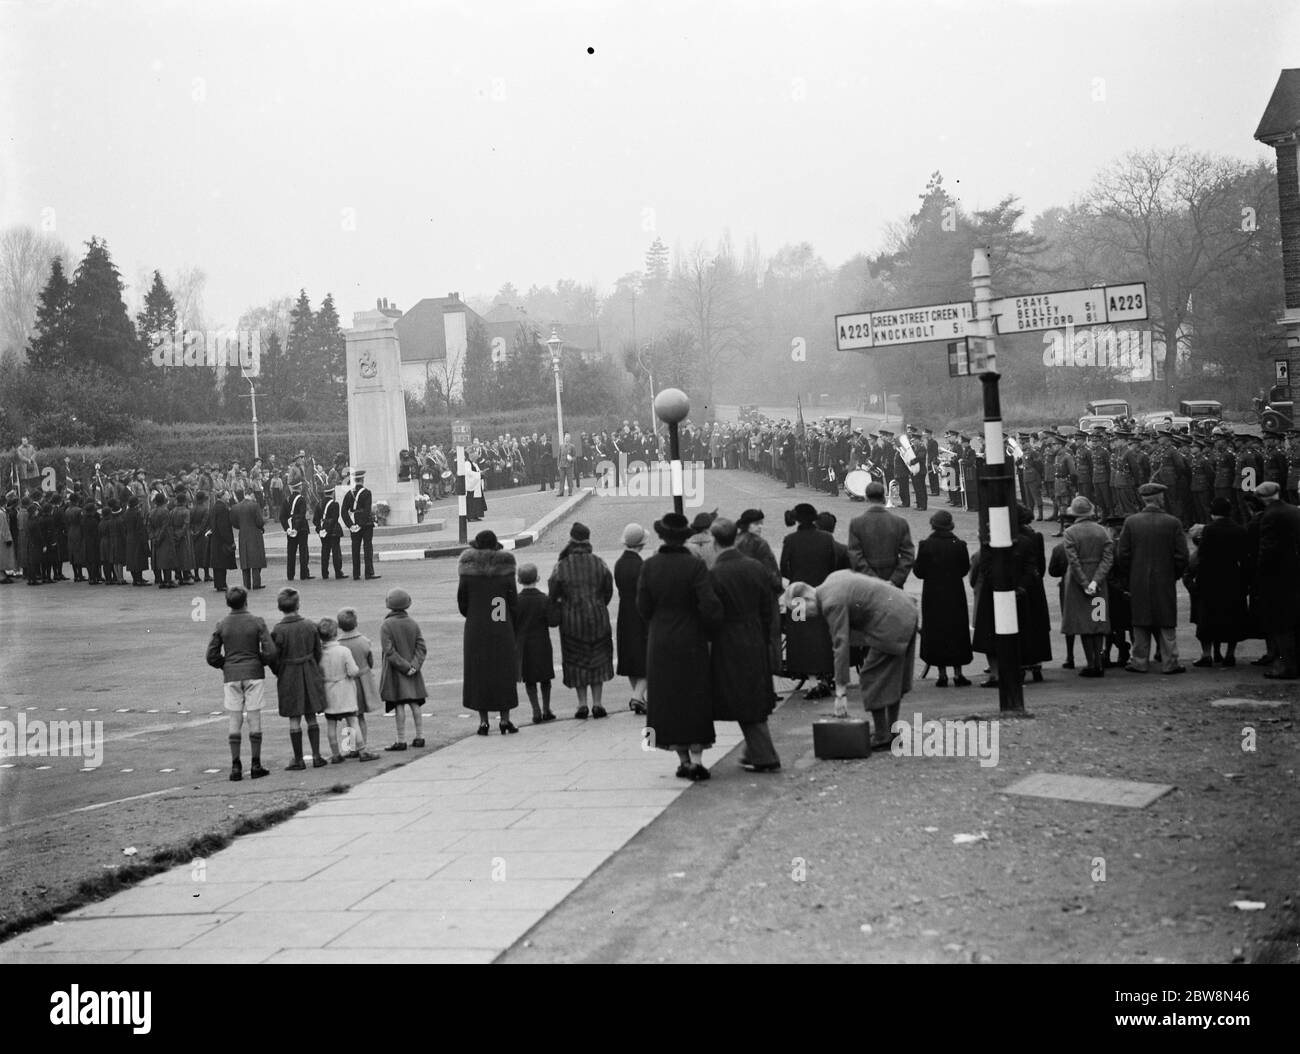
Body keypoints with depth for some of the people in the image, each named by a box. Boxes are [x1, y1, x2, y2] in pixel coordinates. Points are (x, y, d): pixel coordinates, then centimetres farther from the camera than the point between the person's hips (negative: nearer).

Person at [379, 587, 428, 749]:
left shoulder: (386, 626, -12)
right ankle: (419, 737, 14)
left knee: (399, 706, -2)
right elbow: (422, 648, -3)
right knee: (415, 705, 11)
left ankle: (401, 741, 0)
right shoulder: (413, 624, 3)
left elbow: (389, 652, -18)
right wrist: (414, 665, -10)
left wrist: (405, 667, -15)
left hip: (395, 672, -5)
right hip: (413, 673, 5)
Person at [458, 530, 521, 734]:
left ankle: (483, 721, 6)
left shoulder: (468, 573, -7)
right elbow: (514, 602, -5)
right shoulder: (505, 572, -7)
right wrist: (510, 619, 12)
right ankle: (504, 718, 12)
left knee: (478, 673, 8)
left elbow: (462, 603, -3)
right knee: (504, 673, 11)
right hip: (502, 630, 0)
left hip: (475, 629, 0)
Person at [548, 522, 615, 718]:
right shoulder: (599, 563, -5)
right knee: (598, 660, 11)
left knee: (576, 662, 11)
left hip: (571, 621, -1)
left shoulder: (561, 566, -10)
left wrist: (561, 610, 13)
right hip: (597, 618, 1)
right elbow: (608, 591, 2)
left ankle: (582, 704, 6)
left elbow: (552, 596, -6)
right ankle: (597, 703, 7)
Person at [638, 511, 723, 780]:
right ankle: (696, 758, 3)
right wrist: (708, 627, -1)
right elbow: (709, 605, -19)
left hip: (659, 644, 2)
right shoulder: (695, 566, -14)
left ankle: (682, 760, 14)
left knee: (668, 700, 11)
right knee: (695, 698, 8)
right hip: (691, 641, -2)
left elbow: (643, 606, -1)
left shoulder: (650, 566, -5)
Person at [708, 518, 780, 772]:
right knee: (755, 701, 17)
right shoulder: (757, 568, 0)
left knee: (743, 704, 3)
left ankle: (764, 757, 3)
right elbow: (767, 611, 6)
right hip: (756, 645, 5)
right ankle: (756, 752, 26)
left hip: (728, 647, -5)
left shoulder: (712, 575, -17)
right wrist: (762, 640, 16)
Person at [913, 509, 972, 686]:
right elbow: (965, 569, 1)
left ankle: (942, 674, 4)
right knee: (957, 631, 10)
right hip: (955, 595, 1)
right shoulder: (959, 545, -7)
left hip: (933, 595, -1)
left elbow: (918, 571, -8)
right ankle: (957, 673, 9)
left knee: (936, 632, 6)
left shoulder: (925, 545, -11)